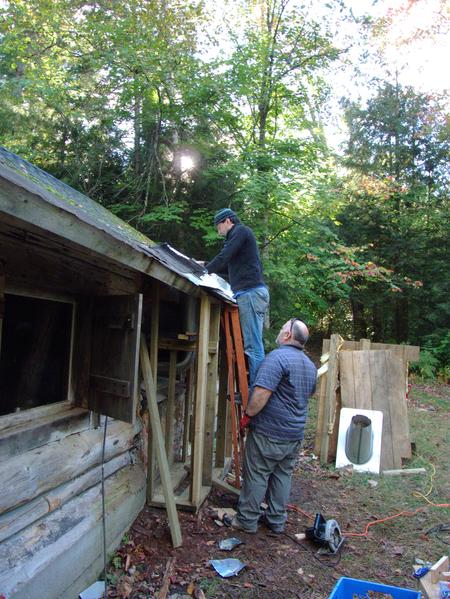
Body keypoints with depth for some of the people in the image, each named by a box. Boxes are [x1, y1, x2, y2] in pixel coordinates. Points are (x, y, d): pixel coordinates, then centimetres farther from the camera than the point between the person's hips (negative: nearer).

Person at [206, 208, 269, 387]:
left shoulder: (240, 231, -1)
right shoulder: (241, 235, 29)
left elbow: (224, 257, -10)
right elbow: (230, 266, 34)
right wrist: (205, 265, 30)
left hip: (250, 292, -10)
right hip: (253, 293, 10)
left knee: (252, 345, -12)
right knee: (253, 344, 8)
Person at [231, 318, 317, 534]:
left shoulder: (277, 357, -20)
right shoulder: (310, 365, 9)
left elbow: (261, 393, -27)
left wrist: (247, 415, -14)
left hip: (269, 434, -8)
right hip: (295, 434, 8)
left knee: (256, 476, 5)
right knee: (283, 476, 17)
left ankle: (247, 520, 17)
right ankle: (277, 520, 27)